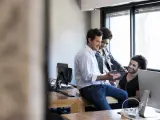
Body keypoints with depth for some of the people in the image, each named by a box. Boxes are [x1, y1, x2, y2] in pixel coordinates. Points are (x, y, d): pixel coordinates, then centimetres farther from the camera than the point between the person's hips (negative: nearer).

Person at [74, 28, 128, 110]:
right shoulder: (84, 55, -14)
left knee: (123, 94, 12)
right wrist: (105, 77, -21)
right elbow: (87, 77, -20)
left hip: (98, 85, 10)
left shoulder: (92, 54, 15)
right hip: (88, 89, -10)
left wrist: (106, 76, 4)